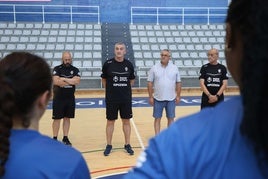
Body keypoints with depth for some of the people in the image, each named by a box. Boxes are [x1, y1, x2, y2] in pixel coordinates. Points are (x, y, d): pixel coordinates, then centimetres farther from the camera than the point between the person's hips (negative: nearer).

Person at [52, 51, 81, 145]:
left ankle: (65, 138, 20)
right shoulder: (57, 69, -4)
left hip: (70, 98, 3)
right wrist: (71, 82, -17)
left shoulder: (75, 70, 3)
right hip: (58, 98, -3)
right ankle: (55, 138, 13)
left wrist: (64, 79, -18)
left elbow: (77, 81, -14)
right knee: (57, 119, 3)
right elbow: (56, 81, -20)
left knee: (67, 118, 10)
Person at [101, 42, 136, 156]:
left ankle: (127, 145, 22)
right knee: (110, 121, 7)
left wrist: (125, 89, 8)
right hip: (111, 99, -2)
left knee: (126, 121, 9)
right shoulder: (108, 64, -6)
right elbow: (104, 79, 6)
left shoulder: (129, 64, 1)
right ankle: (109, 145, 21)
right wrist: (111, 90, 7)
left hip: (126, 99, 2)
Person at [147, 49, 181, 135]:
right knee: (157, 118, 5)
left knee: (171, 118, 9)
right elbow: (150, 83, -1)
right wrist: (150, 97, -5)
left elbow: (178, 83, 6)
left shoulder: (174, 68, 2)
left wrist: (178, 96, 1)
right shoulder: (154, 68, -1)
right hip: (158, 98, -1)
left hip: (171, 99, 1)